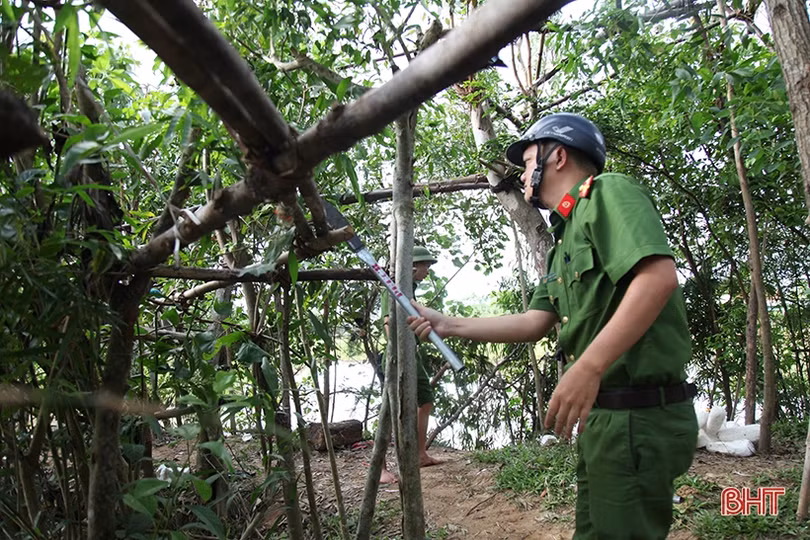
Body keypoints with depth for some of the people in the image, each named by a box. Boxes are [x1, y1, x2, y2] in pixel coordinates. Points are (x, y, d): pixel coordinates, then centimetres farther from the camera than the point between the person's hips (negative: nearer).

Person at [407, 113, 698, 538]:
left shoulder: (608, 192, -9)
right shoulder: (565, 240, 20)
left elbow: (658, 276, -24)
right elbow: (534, 323, 16)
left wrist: (588, 366, -29)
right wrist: (447, 324, 12)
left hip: (639, 417, -10)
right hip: (601, 415, 10)